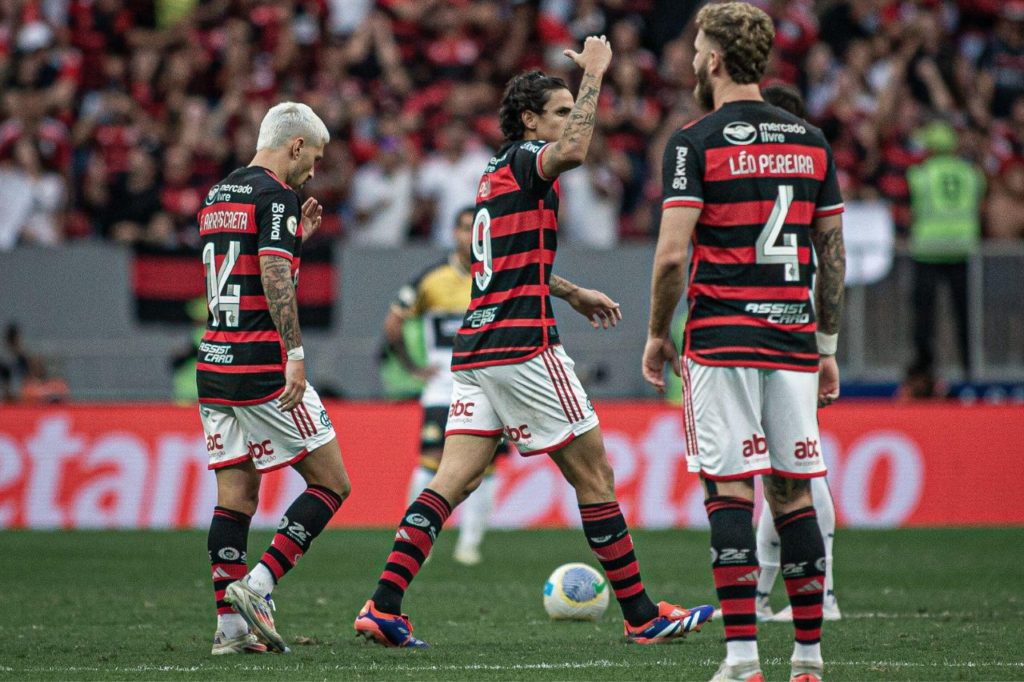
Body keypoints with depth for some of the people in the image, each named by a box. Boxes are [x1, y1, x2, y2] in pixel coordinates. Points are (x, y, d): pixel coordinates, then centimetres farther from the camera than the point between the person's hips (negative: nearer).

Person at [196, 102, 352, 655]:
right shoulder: (275, 196, -9)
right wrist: (295, 354, -22)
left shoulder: (215, 196, 16)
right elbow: (276, 278, -20)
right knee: (330, 484, -1)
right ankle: (256, 587, -12)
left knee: (235, 495, 8)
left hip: (214, 362, 8)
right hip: (262, 366, -8)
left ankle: (230, 624, 2)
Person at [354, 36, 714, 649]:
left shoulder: (497, 173, 21)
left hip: (476, 348, 9)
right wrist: (593, 74, -21)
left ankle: (383, 607, -9)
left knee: (453, 481, 2)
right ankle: (642, 615, 4)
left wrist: (573, 293, 42)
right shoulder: (526, 160, -7)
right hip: (521, 346, -9)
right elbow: (573, 151, -31)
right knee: (594, 473, 0)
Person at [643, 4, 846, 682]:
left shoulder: (697, 142, -5)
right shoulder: (811, 140, 10)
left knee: (729, 493, -3)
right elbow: (833, 252, 12)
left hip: (722, 339, -4)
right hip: (793, 340, 4)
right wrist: (828, 347, 18)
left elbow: (672, 254, -10)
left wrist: (658, 334, 3)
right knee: (795, 494, 8)